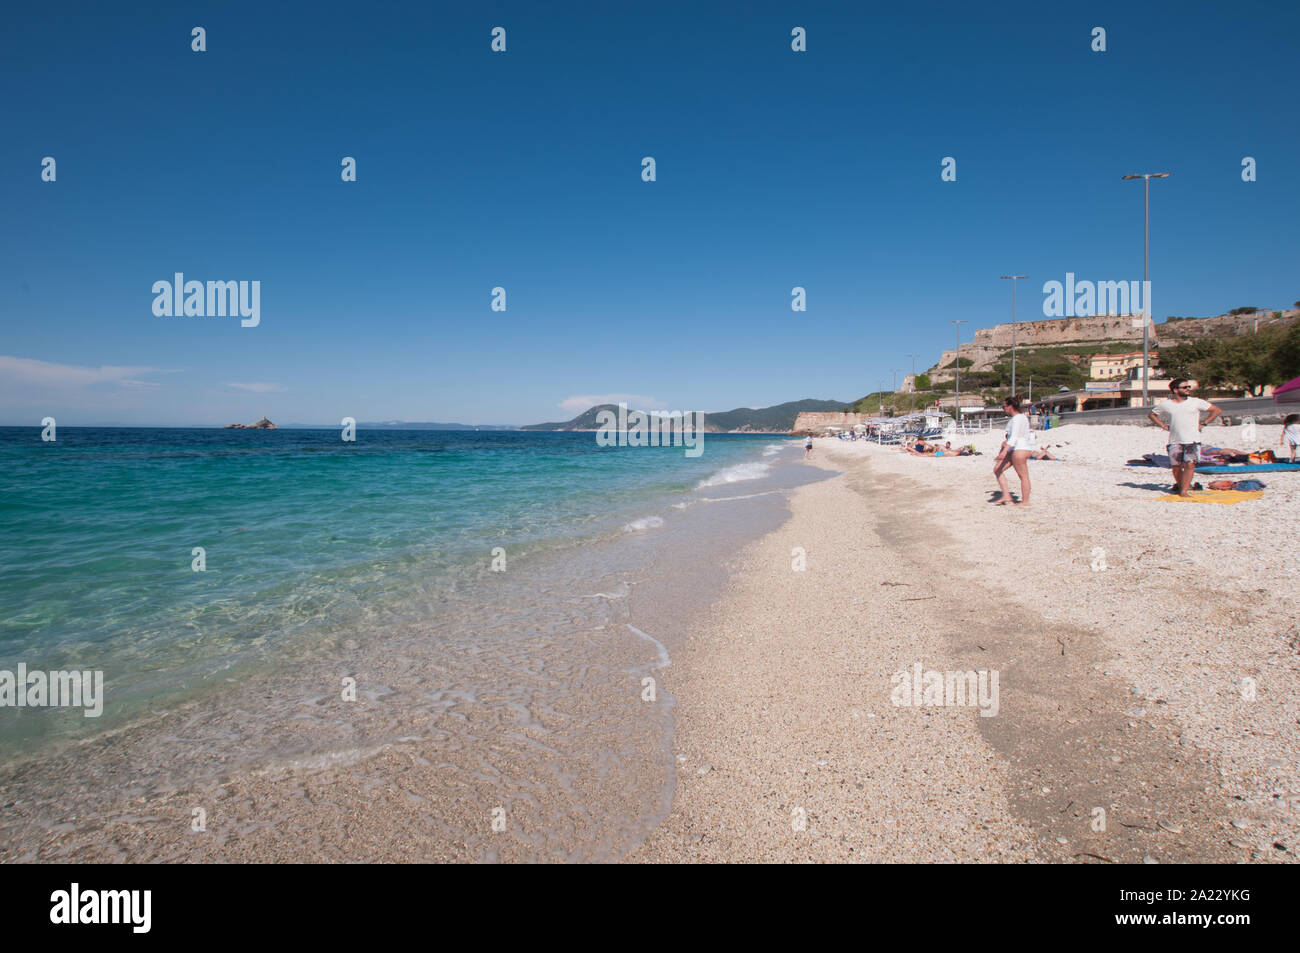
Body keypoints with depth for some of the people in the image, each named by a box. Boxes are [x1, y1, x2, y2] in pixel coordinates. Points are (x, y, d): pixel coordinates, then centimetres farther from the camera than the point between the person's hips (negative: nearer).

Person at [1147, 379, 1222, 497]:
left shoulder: (1196, 402, 4)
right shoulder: (1166, 405, 5)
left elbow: (1217, 410, 11)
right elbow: (1151, 414, 21)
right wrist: (1164, 426, 9)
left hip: (1192, 440, -1)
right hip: (1175, 441, 1)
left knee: (1189, 464, -14)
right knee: (1176, 466, 3)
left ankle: (1184, 491, -13)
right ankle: (1179, 485, 27)